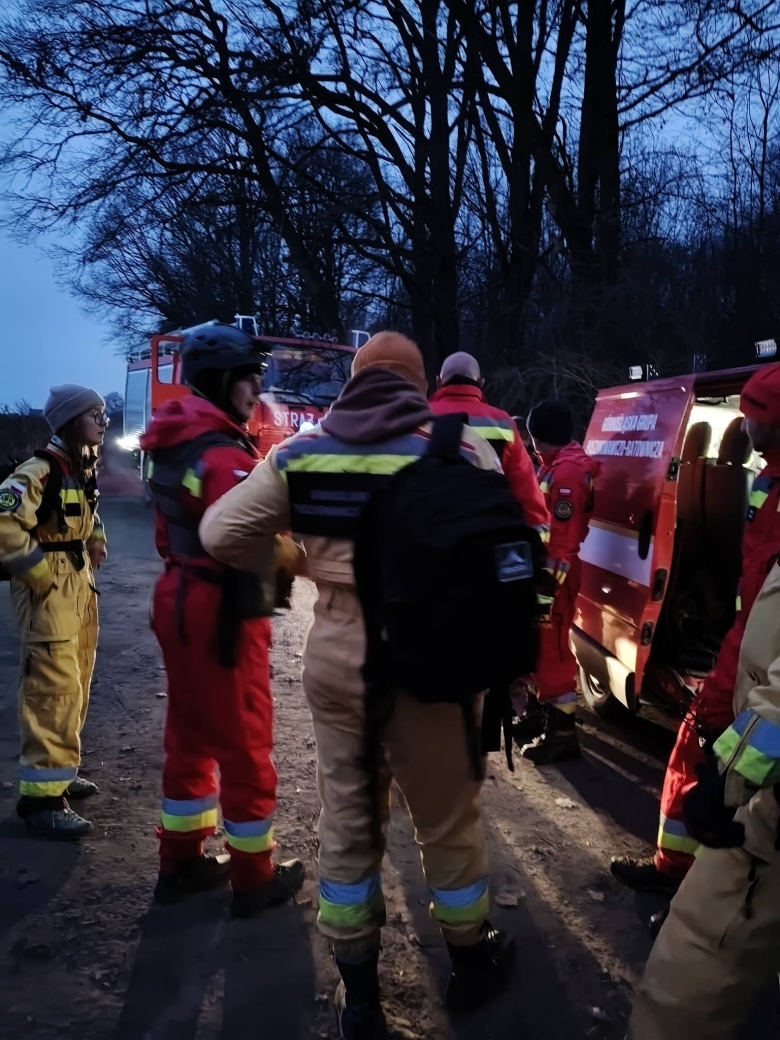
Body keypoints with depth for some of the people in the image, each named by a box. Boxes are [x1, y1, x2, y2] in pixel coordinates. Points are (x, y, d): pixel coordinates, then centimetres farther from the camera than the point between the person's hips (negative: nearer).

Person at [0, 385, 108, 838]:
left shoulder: (85, 468, 10)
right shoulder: (41, 471, -18)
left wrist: (96, 546, 16)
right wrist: (41, 572, -20)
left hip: (80, 584, 10)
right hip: (49, 590, -10)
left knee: (76, 685, 16)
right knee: (54, 689, -10)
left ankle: (60, 773, 31)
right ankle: (42, 794, -2)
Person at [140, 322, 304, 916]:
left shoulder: (177, 447, 11)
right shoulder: (224, 454, -20)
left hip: (181, 602, 10)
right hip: (223, 613, -10)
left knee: (191, 735, 19)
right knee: (244, 744, 3)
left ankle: (181, 861, 32)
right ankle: (254, 877, 18)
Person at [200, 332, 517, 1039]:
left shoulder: (302, 453, 1)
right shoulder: (461, 447, -6)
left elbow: (220, 533, 3)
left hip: (335, 657, 3)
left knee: (348, 822, 18)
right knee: (449, 821, 18)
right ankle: (472, 961, 40)